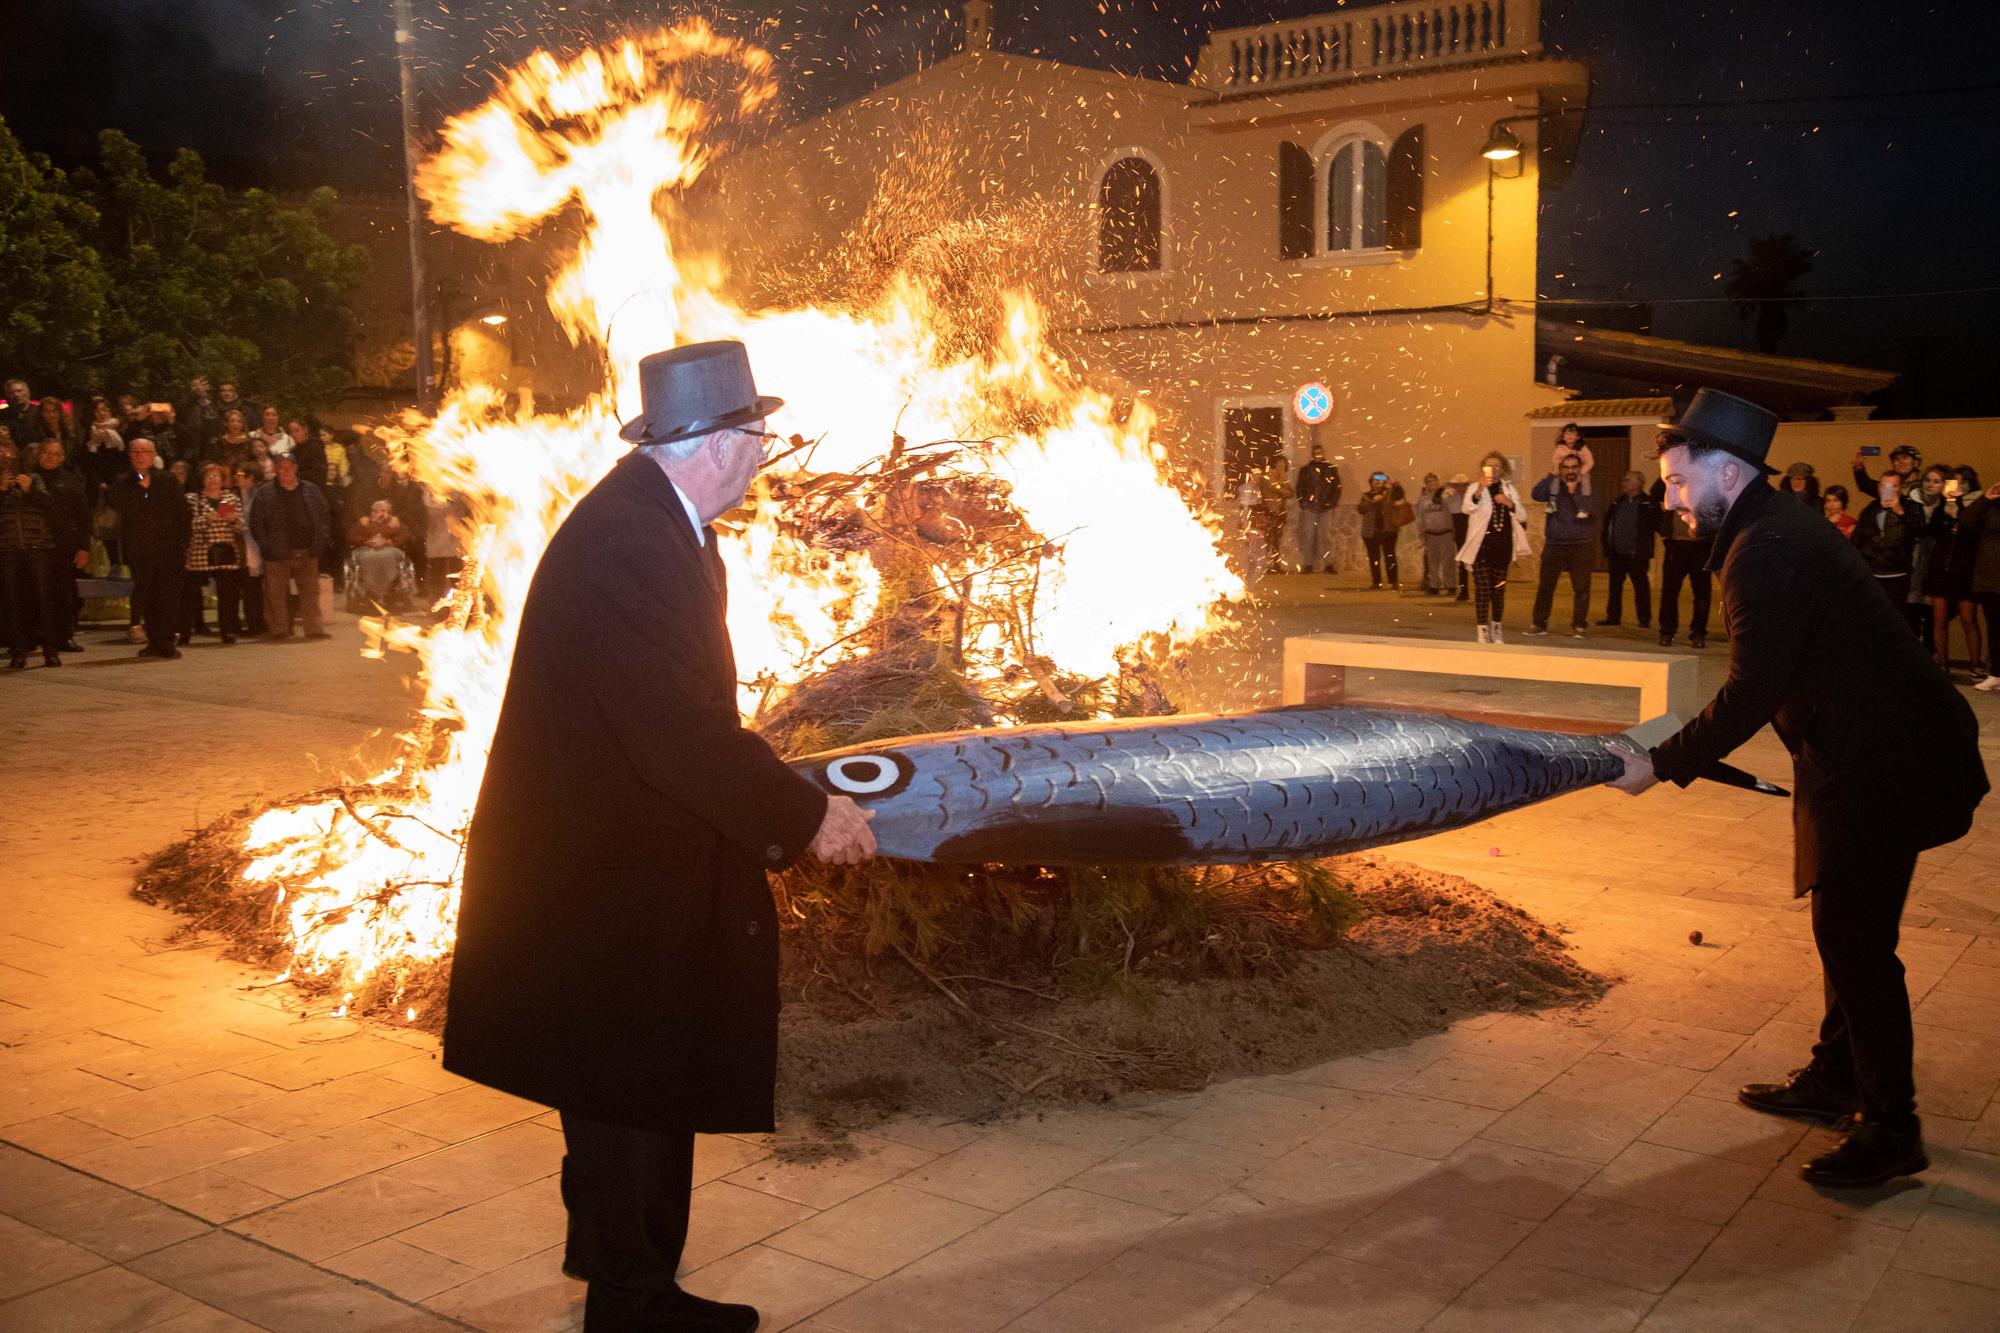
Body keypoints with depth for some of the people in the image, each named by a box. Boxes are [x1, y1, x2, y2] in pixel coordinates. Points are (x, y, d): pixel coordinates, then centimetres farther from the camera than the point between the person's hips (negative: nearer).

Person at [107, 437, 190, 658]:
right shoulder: (123, 483, 7)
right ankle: (154, 641, 11)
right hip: (139, 549, 1)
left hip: (167, 547, -1)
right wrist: (139, 488, -14)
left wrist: (182, 541, -2)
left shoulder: (167, 480, 6)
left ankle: (166, 642, -4)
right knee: (145, 597, 3)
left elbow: (182, 511, 6)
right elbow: (118, 508, -8)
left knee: (168, 595, -7)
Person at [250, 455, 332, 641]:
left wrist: (319, 543, -1)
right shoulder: (264, 493, 2)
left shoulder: (311, 491, 10)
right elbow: (256, 523, -1)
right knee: (277, 594, 0)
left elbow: (322, 517, 10)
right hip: (278, 555, -2)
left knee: (310, 592, 6)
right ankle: (278, 630, 7)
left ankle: (314, 628, 12)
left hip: (307, 554, 2)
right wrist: (266, 547, -9)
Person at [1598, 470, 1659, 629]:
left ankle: (1644, 619, 6)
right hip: (1617, 553, 5)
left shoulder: (1648, 504, -2)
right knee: (1615, 586, 8)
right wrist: (1607, 550, 10)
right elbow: (1607, 527, 15)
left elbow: (1659, 526, -4)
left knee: (1641, 586, 0)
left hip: (1637, 555, -5)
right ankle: (1613, 616, 16)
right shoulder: (1617, 503, 13)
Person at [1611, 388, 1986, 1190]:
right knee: (1846, 928, 19)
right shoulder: (1779, 531, 11)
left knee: (1855, 938, -4)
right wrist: (1683, 754, 15)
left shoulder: (1767, 552, -22)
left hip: (1881, 763, -11)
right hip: (1875, 754, 11)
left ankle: (1891, 1130, 7)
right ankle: (1833, 1081, 32)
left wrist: (1663, 764, -16)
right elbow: (1768, 683, 15)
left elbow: (1752, 693, -24)